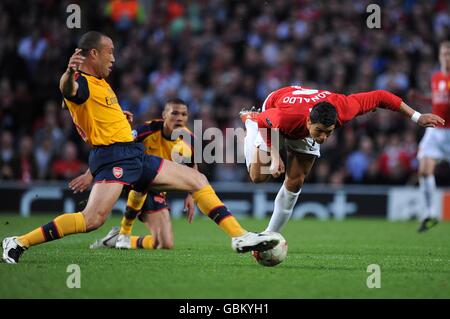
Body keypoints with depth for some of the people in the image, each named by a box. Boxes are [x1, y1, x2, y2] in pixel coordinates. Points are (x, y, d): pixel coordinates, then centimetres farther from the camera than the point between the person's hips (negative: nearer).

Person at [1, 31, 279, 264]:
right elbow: (69, 90, -40)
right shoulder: (81, 82, -13)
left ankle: (240, 237, 8)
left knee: (197, 180, 8)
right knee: (93, 219, -26)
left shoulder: (100, 82, 18)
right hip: (112, 157, -10)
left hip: (135, 156, 10)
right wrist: (69, 74, -61)